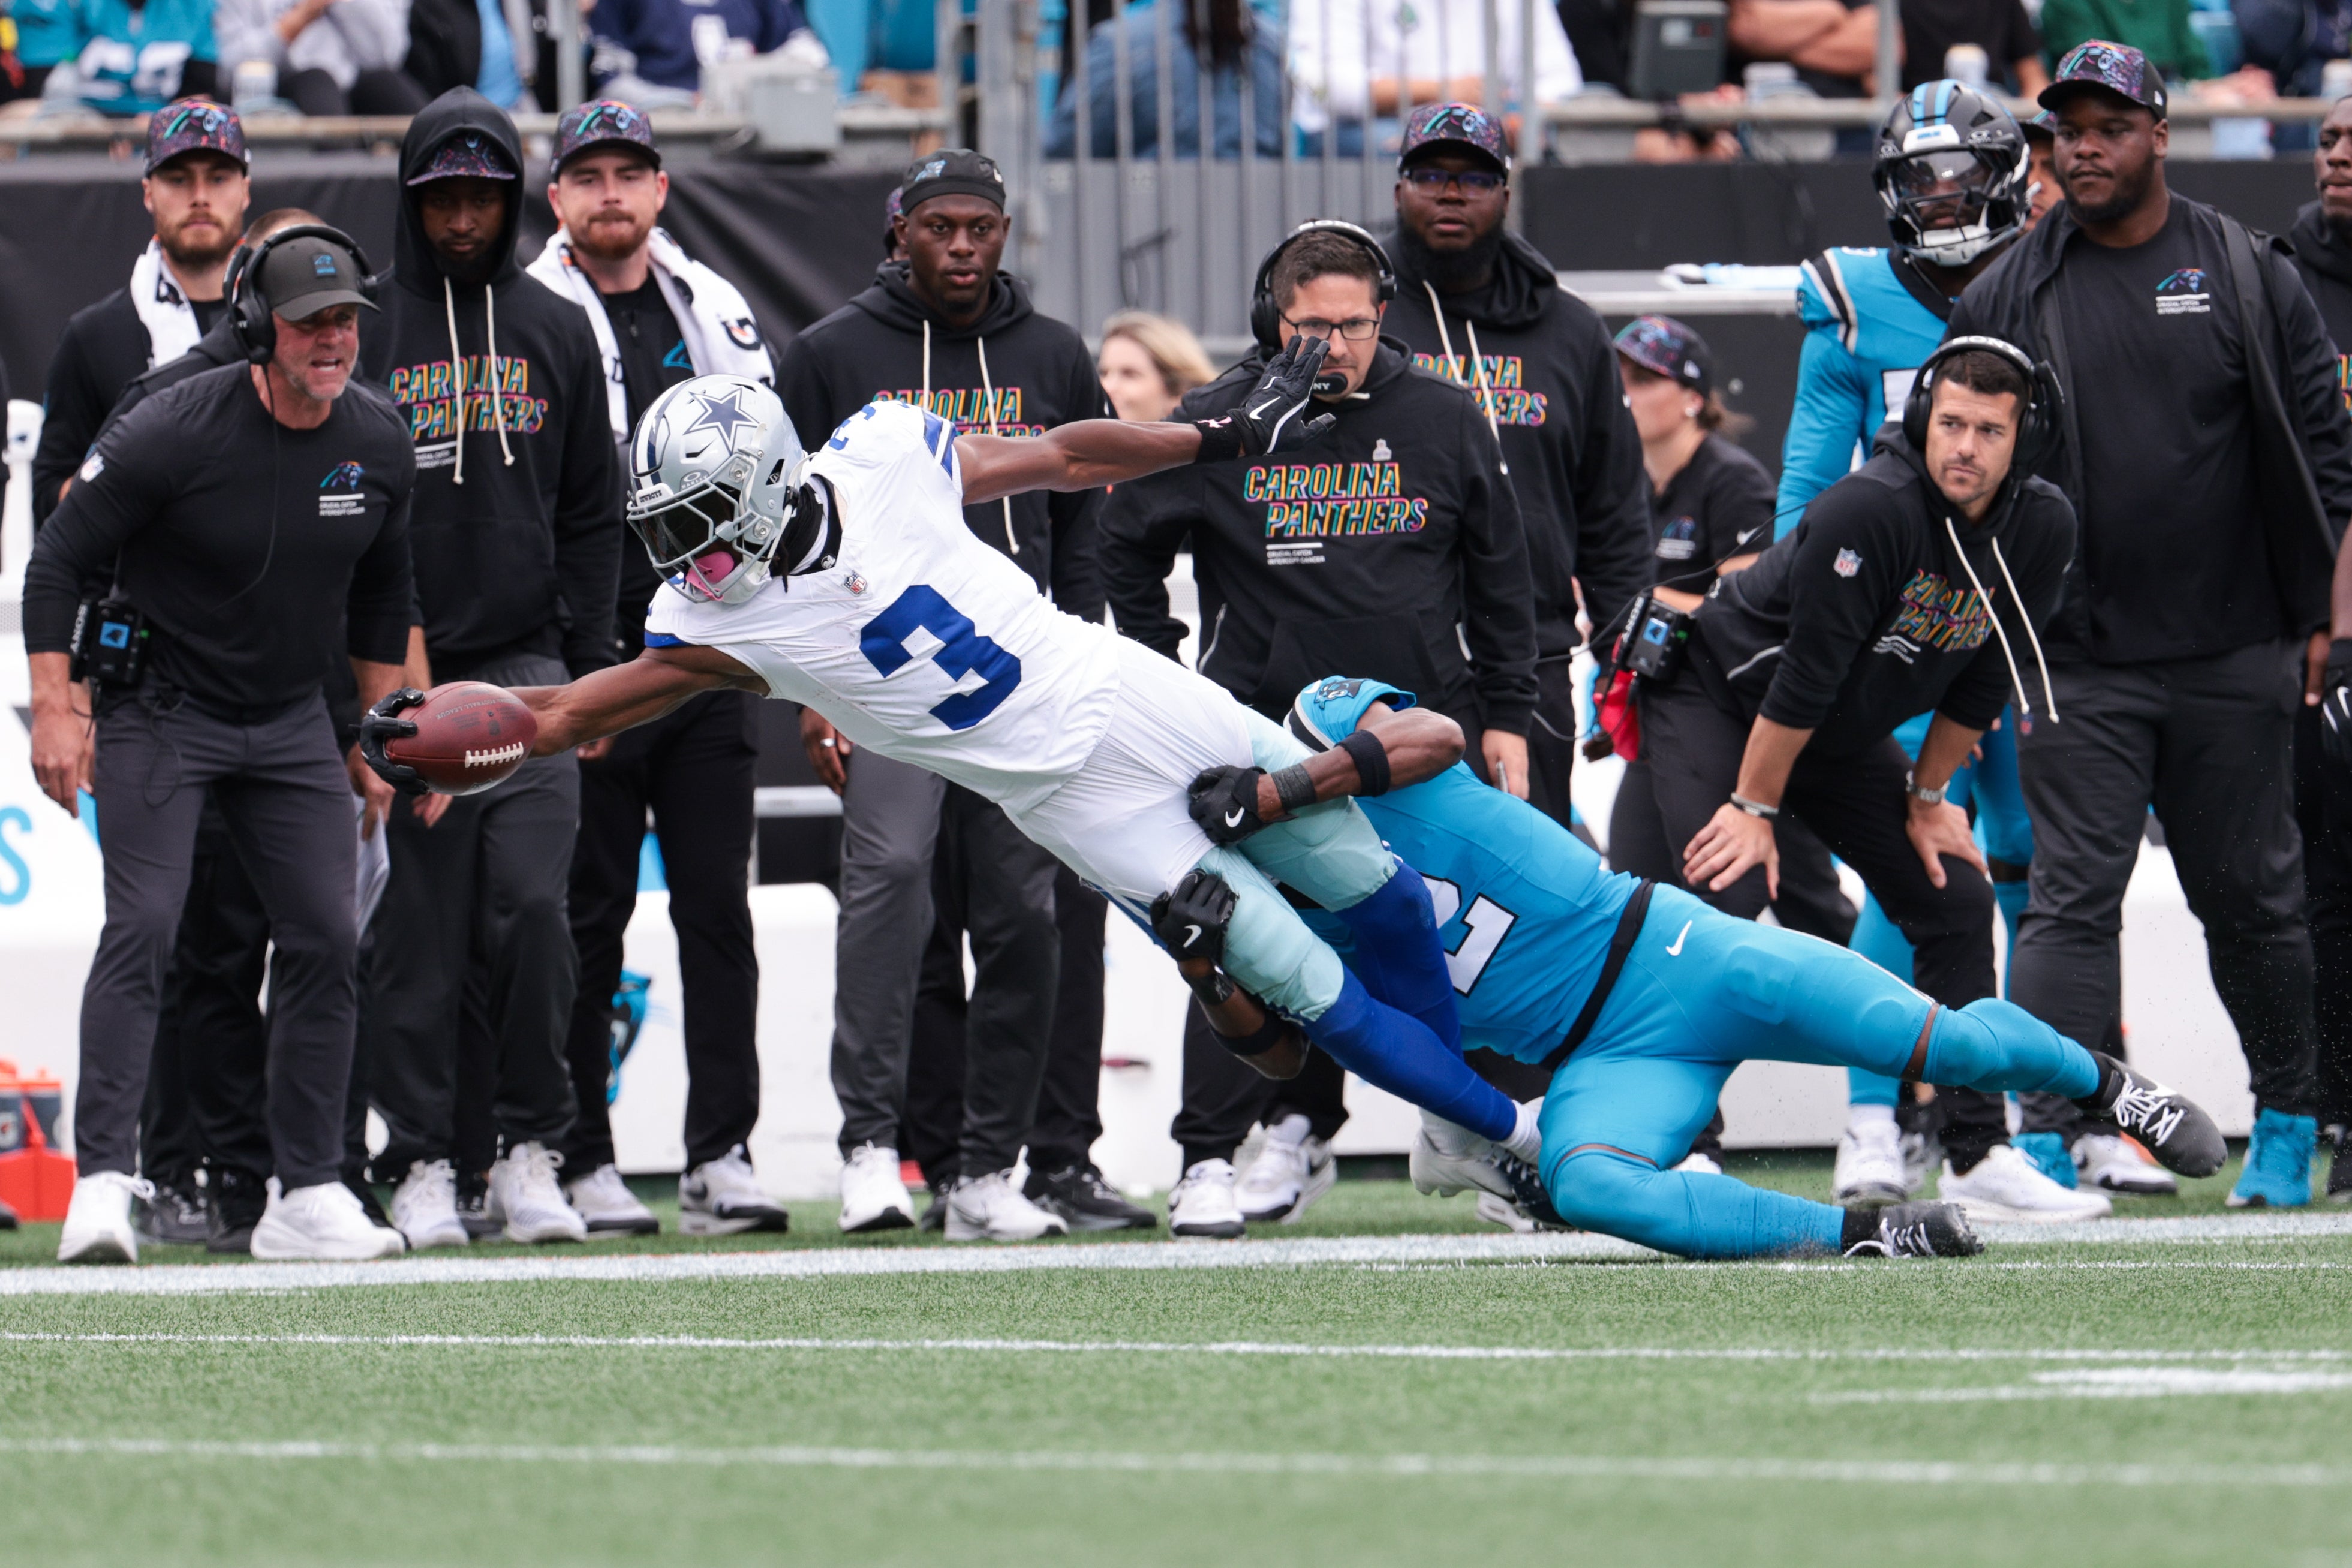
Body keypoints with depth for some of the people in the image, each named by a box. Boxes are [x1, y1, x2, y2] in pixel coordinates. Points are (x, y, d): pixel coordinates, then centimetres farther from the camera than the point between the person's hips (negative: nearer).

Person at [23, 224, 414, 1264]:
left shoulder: (379, 446, -2)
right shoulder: (174, 434, -19)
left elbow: (381, 596, 14)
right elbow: (59, 561, -13)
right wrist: (55, 707, -20)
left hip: (291, 722, 5)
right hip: (157, 708, -5)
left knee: (325, 938, 0)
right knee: (142, 926, -17)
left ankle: (308, 1195, 8)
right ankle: (102, 1181, -19)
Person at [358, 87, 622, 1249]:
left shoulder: (557, 334, 12)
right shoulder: (361, 330, 3)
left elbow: (592, 519, 15)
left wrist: (588, 668, 6)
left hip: (528, 666, 1)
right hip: (402, 679, -1)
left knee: (531, 904, -10)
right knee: (418, 927, -1)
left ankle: (532, 1152, -2)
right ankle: (422, 1164, 5)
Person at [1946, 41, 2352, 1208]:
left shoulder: (2251, 280, 3)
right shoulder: (2006, 300, 3)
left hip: (2235, 661, 0)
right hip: (2079, 667, 0)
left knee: (2252, 895, 10)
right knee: (2071, 899, -8)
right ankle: (2046, 1143, -12)